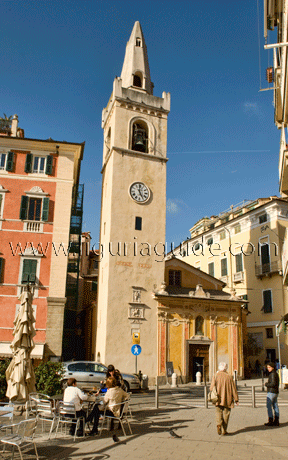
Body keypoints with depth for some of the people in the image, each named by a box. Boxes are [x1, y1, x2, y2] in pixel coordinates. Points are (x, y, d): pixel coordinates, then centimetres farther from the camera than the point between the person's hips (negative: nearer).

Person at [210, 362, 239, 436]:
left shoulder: (215, 376, -5)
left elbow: (212, 388, -7)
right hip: (227, 399, 0)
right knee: (226, 414, 11)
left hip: (218, 400, 0)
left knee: (218, 413, 11)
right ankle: (224, 430, 13)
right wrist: (236, 399, 5)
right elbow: (233, 389, -1)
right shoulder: (229, 377, -4)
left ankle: (219, 425, -14)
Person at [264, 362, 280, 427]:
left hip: (271, 392, -10)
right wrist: (268, 383, 9)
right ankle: (276, 422, 12)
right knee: (275, 406, 9)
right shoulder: (276, 374, 15)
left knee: (269, 406, -6)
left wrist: (266, 384, -8)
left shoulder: (272, 374, -16)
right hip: (275, 392, 10)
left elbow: (273, 384, -24)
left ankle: (270, 421, -5)